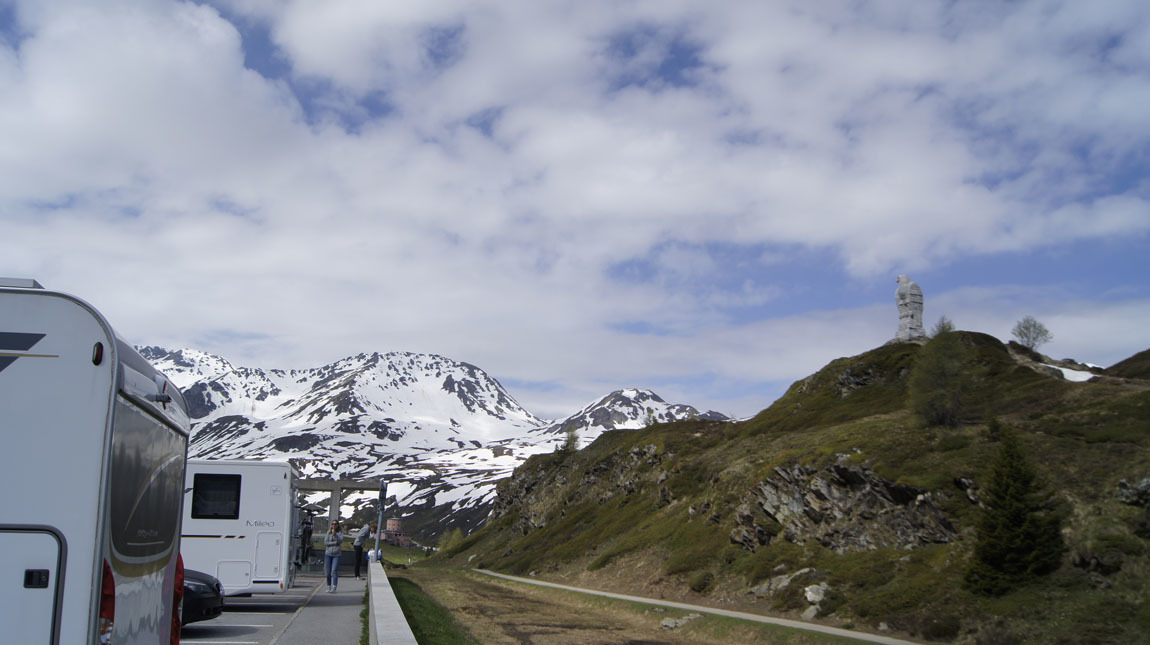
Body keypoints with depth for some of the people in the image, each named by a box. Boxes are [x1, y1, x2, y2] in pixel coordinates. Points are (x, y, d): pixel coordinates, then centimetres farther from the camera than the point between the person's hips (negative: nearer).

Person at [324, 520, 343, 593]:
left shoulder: (340, 532, 4)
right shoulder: (328, 533, 9)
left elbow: (340, 541, -10)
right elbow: (325, 542, 0)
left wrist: (334, 534, -19)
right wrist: (335, 543, -8)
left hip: (336, 555, -3)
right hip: (328, 554, 3)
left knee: (334, 571, -13)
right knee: (327, 572, 4)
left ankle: (334, 588, -17)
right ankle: (329, 587, 16)